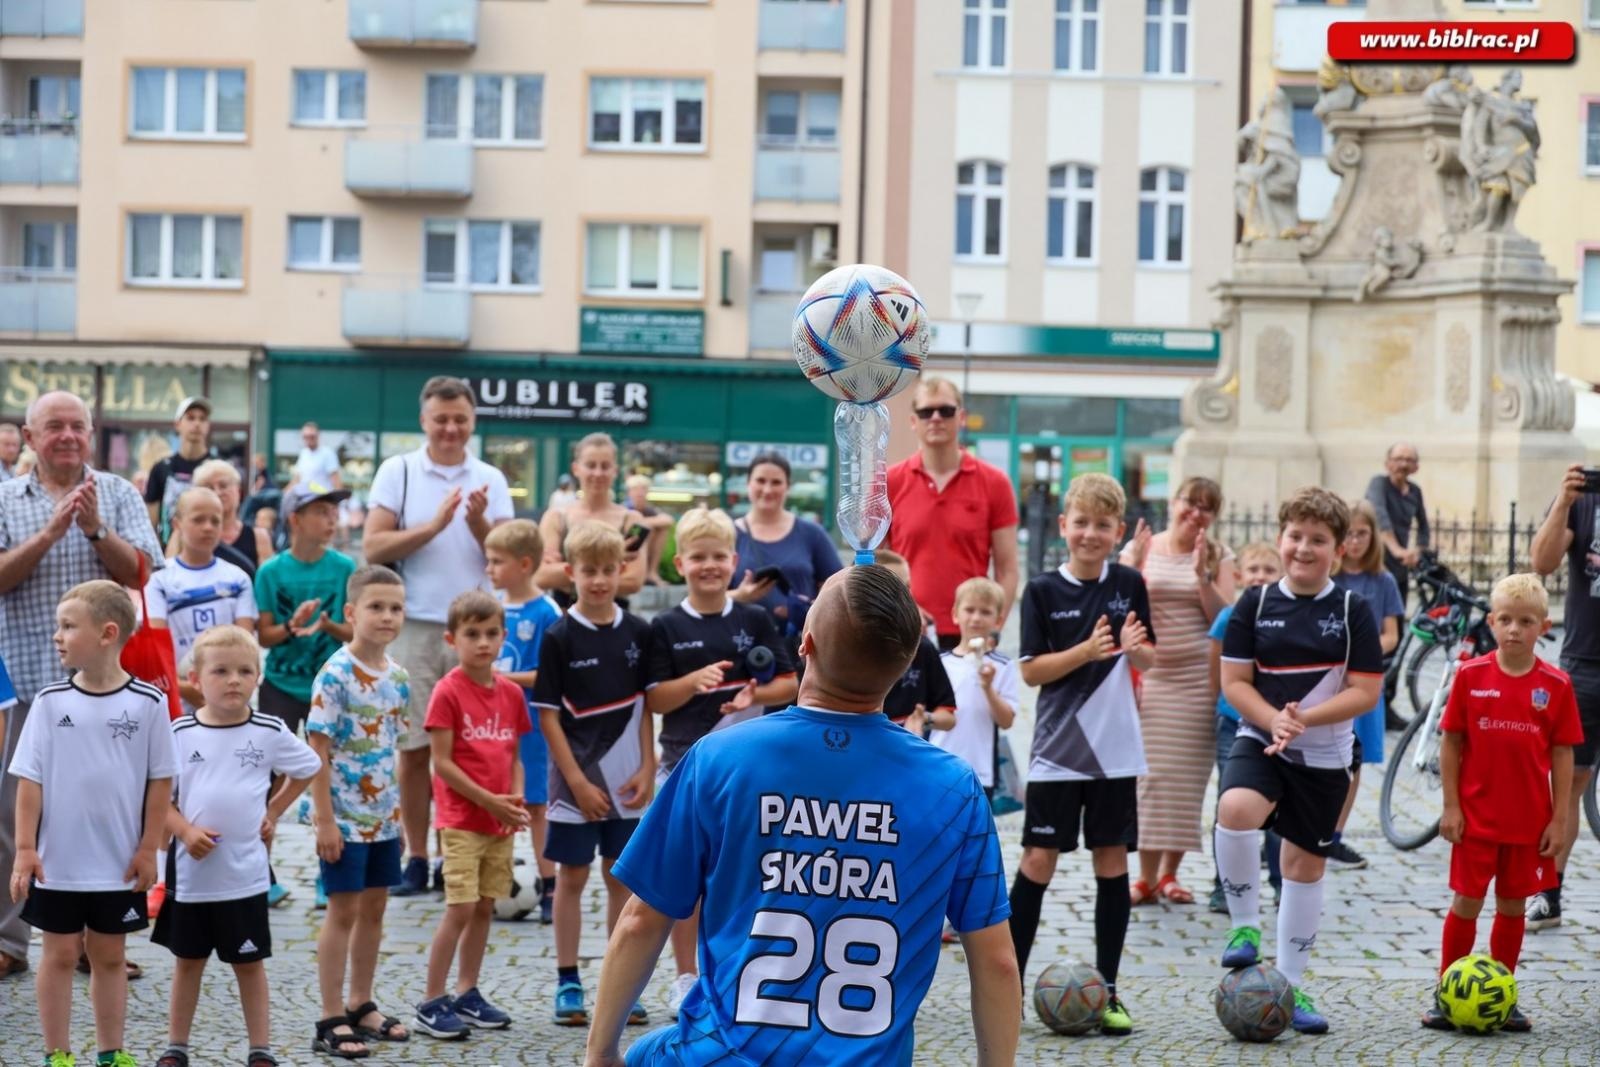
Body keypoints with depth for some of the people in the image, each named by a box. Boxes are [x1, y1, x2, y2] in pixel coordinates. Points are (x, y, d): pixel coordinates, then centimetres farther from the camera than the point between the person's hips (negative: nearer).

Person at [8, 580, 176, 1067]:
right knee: (60, 955, 8)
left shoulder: (147, 703, -8)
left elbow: (160, 780, -2)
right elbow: (30, 780, -3)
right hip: (57, 861, 0)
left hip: (119, 864, 0)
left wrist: (148, 850, -3)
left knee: (110, 956, 12)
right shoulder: (51, 701, -5)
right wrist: (25, 850, -7)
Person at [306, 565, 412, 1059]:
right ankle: (331, 1020, 5)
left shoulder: (397, 676, 5)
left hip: (382, 815, 7)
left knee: (374, 908, 14)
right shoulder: (336, 675, -15)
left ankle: (361, 1006, 27)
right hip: (344, 816, -7)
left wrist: (397, 809, 12)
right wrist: (324, 819, -17)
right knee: (343, 910, -2)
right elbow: (318, 750, -15)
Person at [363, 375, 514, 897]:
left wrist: (477, 523, -12)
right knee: (413, 747, 3)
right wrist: (433, 526, -14)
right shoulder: (397, 472, 3)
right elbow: (373, 548, -5)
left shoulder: (490, 480, 8)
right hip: (415, 627, -1)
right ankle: (417, 859, 11)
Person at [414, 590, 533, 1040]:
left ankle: (467, 993, 23)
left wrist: (516, 799, -4)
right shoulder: (448, 692, -11)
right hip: (462, 820, -6)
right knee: (460, 908, -8)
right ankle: (431, 1003, -1)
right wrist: (488, 800, -15)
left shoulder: (511, 693, 7)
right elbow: (442, 763, -13)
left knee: (484, 907, 11)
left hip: (501, 820, 6)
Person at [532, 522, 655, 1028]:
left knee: (622, 877, 10)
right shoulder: (560, 636, -7)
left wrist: (647, 769, -2)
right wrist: (577, 781, -12)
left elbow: (645, 706, 7)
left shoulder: (638, 632, 2)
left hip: (626, 782, 3)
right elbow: (547, 715, -8)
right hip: (577, 781, -3)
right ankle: (567, 983, 13)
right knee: (571, 877, 5)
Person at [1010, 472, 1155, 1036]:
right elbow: (1032, 671, -8)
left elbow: (1148, 660, 8)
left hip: (1116, 749, 2)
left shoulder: (1128, 584, 2)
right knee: (1038, 861, -2)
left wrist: (1134, 647, -14)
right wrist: (1086, 651, -21)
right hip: (1058, 748, -2)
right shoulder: (1043, 590, -4)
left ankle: (1107, 990, 13)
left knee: (1112, 862, 5)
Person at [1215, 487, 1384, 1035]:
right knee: (1235, 809, -31)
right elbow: (1234, 683, -3)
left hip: (1324, 755, 1)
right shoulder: (1255, 603, -2)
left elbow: (1365, 692, -7)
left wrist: (1303, 718, -20)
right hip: (1259, 740, -1)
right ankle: (1245, 926, -11)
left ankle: (1291, 985, 23)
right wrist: (1275, 722, -20)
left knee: (1306, 863, 9)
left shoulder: (1353, 610, -3)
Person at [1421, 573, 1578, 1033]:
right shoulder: (1471, 676, -4)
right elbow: (1451, 743, -1)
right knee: (1466, 903, 3)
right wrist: (1450, 806, -5)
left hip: (1529, 820, 1)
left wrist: (1558, 818, -3)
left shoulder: (1556, 686, -3)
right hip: (1476, 816, -1)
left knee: (1513, 907, 10)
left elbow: (1562, 754, 0)